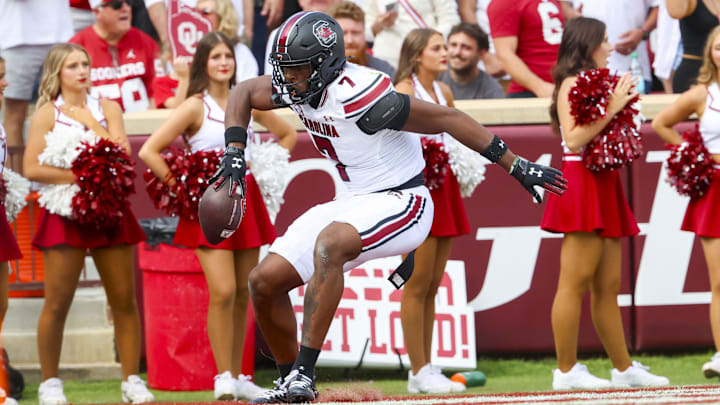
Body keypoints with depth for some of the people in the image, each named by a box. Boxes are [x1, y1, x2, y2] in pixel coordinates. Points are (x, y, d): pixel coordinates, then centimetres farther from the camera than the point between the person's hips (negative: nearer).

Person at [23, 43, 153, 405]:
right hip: (66, 212, -3)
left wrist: (90, 121, -4)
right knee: (58, 302, -4)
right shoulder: (46, 113, 2)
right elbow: (31, 168, -8)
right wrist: (75, 177, -15)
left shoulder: (107, 108, 11)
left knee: (124, 299, 2)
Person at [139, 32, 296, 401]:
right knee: (223, 293, -15)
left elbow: (288, 135, 23)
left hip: (245, 201, 5)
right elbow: (149, 152, -15)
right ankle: (223, 378, -10)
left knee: (243, 295, 6)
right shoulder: (195, 107, -8)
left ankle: (237, 377, 13)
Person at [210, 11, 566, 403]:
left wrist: (518, 167, -21)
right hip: (353, 202, 9)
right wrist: (234, 153, 2)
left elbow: (447, 118, -22)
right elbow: (243, 94, 18)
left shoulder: (355, 94, -26)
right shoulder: (301, 85, -2)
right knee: (264, 281, 0)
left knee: (329, 243, -37)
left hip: (400, 203, -9)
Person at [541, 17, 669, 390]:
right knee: (576, 282, -9)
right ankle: (566, 371, -7)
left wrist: (620, 103, 12)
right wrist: (610, 109, -15)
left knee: (608, 286, 11)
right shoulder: (572, 85, -7)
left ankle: (624, 369, 14)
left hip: (603, 185, 10)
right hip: (581, 183, -10)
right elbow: (573, 139, -18)